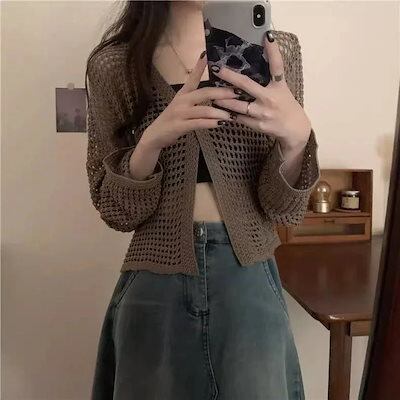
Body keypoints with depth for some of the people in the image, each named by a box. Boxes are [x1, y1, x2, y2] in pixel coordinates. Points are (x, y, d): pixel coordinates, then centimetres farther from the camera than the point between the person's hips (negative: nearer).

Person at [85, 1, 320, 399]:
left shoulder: (276, 51, -3)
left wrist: (296, 135, -26)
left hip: (251, 282, 1)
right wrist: (153, 139, -23)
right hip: (155, 289, 0)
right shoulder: (112, 63, -4)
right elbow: (115, 210, -5)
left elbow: (285, 210, -6)